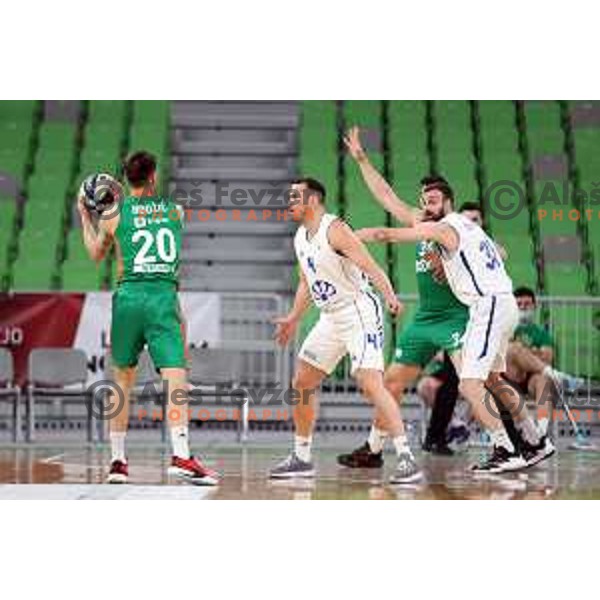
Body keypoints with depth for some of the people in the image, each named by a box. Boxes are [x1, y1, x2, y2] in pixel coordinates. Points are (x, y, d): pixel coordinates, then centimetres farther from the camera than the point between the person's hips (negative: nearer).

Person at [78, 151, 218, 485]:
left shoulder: (114, 216, 6)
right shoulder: (175, 212, 10)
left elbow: (96, 254, 23)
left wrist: (85, 217, 36)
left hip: (129, 296, 1)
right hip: (165, 297, -1)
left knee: (123, 379, 14)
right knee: (176, 377, -10)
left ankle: (118, 461, 17)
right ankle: (181, 456, -26)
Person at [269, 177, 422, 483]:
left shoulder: (334, 229, -16)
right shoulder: (301, 237, 11)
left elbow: (369, 266, -26)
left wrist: (390, 296, -41)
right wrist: (293, 319, 30)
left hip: (359, 312, -9)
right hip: (331, 318, 9)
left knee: (371, 384, -21)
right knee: (301, 384, 11)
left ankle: (406, 458, -21)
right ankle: (301, 458, 24)